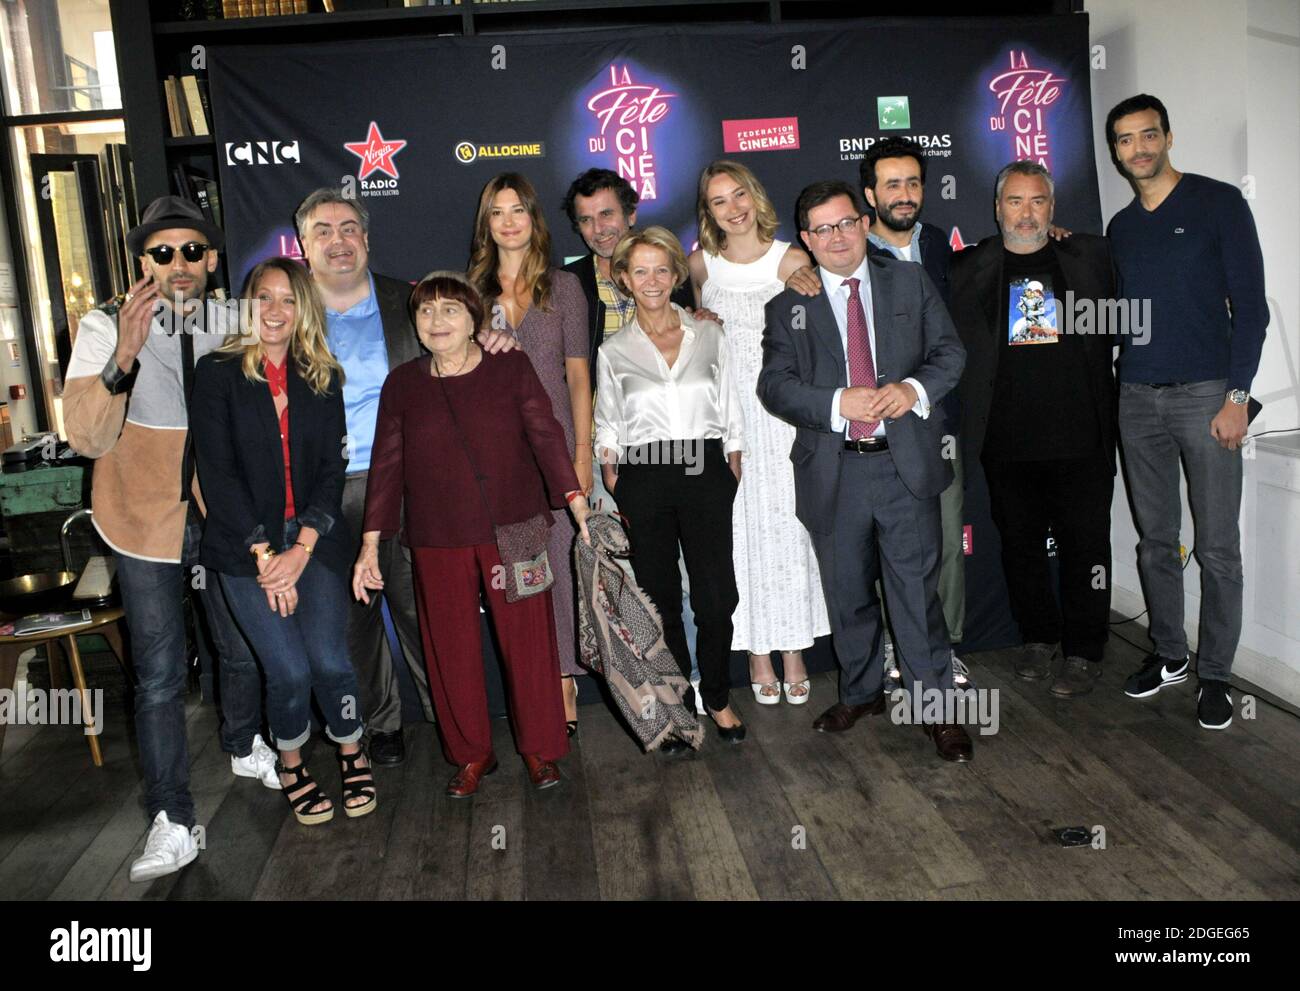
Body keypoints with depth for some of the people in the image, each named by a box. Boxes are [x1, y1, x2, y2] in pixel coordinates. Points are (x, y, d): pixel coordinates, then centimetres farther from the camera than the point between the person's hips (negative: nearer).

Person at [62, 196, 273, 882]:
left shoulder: (235, 323, -3)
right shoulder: (105, 327, -12)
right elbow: (86, 438, -23)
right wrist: (124, 357, -37)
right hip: (144, 525, -3)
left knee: (243, 649, 16)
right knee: (159, 677, 0)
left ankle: (244, 748, 44)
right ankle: (171, 823, 12)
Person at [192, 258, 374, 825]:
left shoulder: (322, 379, 9)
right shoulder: (217, 373, 0)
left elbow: (333, 469, 3)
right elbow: (217, 471, -6)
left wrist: (302, 548, -9)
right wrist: (264, 554, -11)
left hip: (314, 540, 2)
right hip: (245, 545, -2)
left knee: (330, 661, -10)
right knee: (290, 671, -9)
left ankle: (351, 755, 18)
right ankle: (291, 765, 21)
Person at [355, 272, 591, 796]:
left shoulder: (511, 368, 2)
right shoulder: (402, 384, 6)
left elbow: (546, 435, -3)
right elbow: (387, 465, 6)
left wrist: (576, 500, -12)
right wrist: (370, 545, 3)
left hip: (513, 530, -1)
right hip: (437, 541, 2)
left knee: (529, 640, 2)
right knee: (451, 649, 7)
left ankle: (539, 749, 20)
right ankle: (471, 754, 24)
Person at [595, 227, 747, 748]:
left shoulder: (709, 335, 8)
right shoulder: (613, 351, 7)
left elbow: (731, 416, 10)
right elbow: (607, 431, 10)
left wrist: (732, 482, 4)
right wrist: (616, 498, 1)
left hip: (705, 471, 0)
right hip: (643, 479, 0)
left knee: (717, 597, -2)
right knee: (660, 599, 6)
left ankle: (717, 699, 21)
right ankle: (676, 707, 21)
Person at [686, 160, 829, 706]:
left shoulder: (793, 261, -2)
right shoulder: (700, 264, 4)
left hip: (783, 409, -1)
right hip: (725, 411, 1)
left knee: (788, 526, 3)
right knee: (742, 530, 4)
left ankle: (793, 649, 17)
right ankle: (757, 652, 16)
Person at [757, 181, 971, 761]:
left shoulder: (910, 283, 9)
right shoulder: (789, 305, 6)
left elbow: (950, 352, 7)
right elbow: (774, 384, -3)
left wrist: (914, 388, -13)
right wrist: (838, 403, -18)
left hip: (905, 461, -1)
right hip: (833, 469, 1)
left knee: (918, 589, 0)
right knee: (847, 593, 14)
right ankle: (860, 693, 32)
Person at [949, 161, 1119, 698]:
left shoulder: (1091, 256, 8)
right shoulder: (967, 268, 6)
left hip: (1081, 437, -1)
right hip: (1007, 440, 1)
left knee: (1084, 547, 4)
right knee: (1020, 546, 12)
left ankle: (1083, 652, 18)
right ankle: (1039, 637, 30)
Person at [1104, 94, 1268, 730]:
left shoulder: (1218, 203, 0)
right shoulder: (1120, 228, 14)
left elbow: (1249, 304, -4)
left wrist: (1237, 396, -11)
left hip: (1206, 394, -4)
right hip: (1137, 398, 4)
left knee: (1217, 547, -1)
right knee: (1155, 540, 10)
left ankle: (1214, 673, 11)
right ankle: (1168, 654, 24)